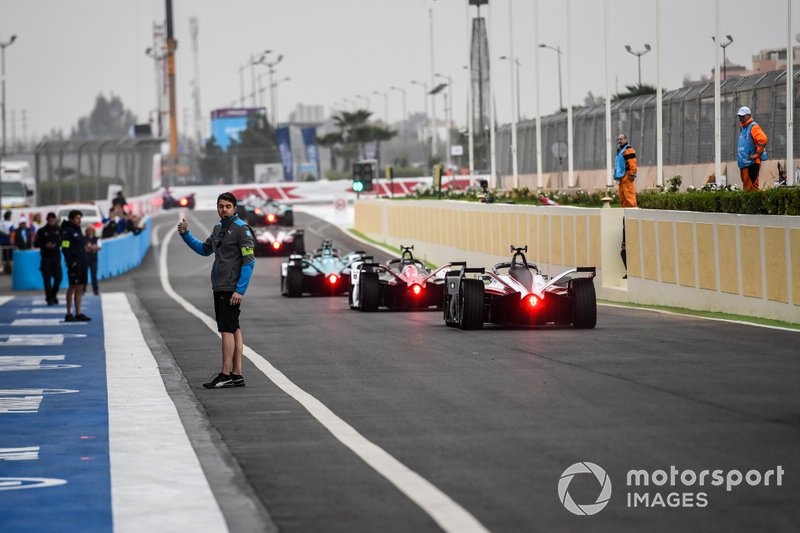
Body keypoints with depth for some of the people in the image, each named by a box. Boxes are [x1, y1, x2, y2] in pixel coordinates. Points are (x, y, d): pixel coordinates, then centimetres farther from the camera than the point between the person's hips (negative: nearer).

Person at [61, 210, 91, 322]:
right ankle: (69, 314, -2)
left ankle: (78, 313, 14)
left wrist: (84, 261, 16)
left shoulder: (78, 230, 17)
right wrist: (71, 262, -20)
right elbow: (65, 249, -15)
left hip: (81, 263, 9)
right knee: (72, 287, -6)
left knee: (79, 289, 10)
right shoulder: (67, 231, -9)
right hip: (74, 264, -9)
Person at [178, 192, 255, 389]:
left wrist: (240, 290, -20)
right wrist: (185, 234, 14)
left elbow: (249, 261, -16)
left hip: (232, 289, -9)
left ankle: (226, 375, -9)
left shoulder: (241, 229, -11)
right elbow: (204, 249, 28)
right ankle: (237, 374, 11)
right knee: (234, 330, 9)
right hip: (219, 288, 9)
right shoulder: (218, 228, 15)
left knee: (227, 330, -9)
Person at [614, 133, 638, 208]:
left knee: (629, 196, -13)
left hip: (626, 177, -10)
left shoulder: (628, 149, -9)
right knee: (622, 197, 11)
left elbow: (632, 163, -17)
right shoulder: (619, 150, 22)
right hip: (621, 178, 10)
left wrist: (632, 174, -21)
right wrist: (616, 175, 23)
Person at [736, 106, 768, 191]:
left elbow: (763, 140, -23)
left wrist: (757, 154, -19)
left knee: (751, 187, -14)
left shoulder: (753, 127, -9)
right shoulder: (743, 128, 20)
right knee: (746, 187, 11)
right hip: (743, 163, 10)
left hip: (751, 163, -10)